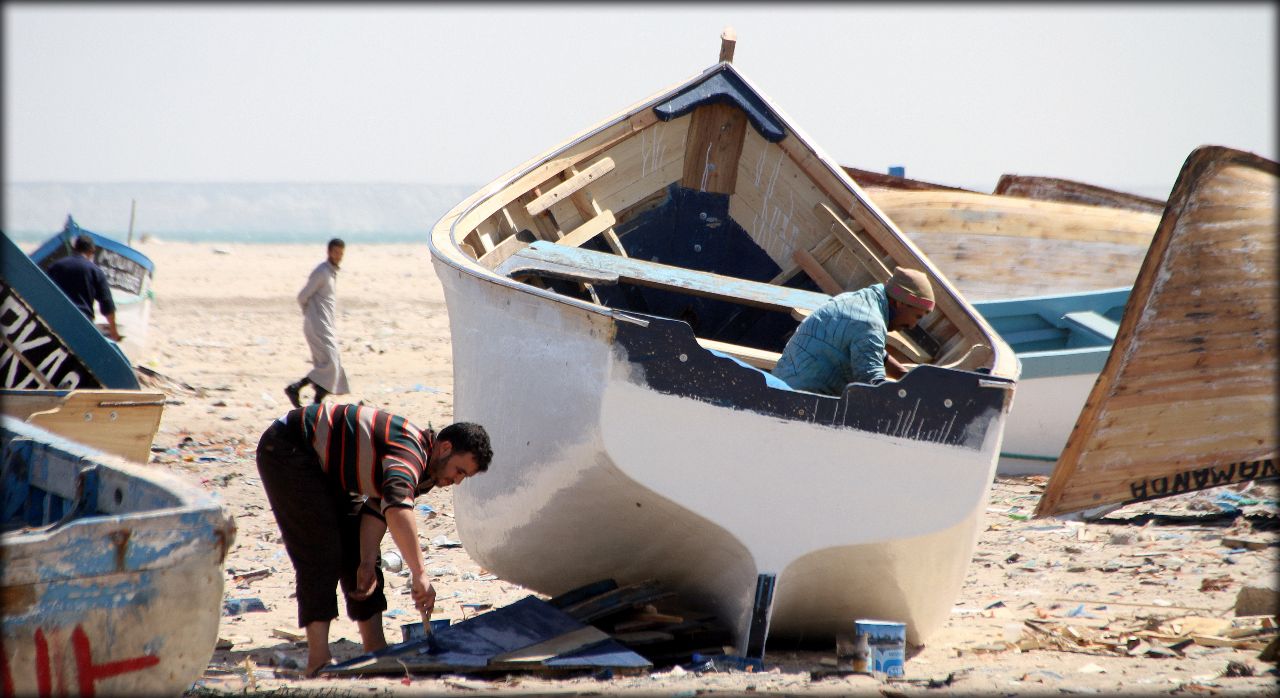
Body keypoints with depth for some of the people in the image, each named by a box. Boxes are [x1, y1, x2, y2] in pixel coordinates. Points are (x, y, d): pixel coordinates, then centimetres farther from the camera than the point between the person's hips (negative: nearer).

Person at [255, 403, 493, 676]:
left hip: (324, 465, 11)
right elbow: (397, 508, -47)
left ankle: (374, 647, 13)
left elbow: (377, 509, 1)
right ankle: (318, 658, -21)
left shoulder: (425, 469, 2)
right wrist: (419, 574, -50)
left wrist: (368, 564, -10)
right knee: (321, 551, -17)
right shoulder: (410, 452, -31)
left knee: (357, 548, 9)